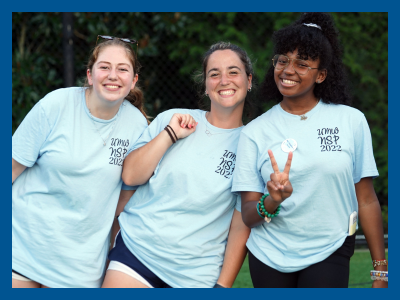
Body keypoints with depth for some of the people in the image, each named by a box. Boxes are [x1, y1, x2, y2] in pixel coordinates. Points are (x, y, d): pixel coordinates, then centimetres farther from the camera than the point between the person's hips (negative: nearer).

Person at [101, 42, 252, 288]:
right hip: (136, 250, 1)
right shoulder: (171, 119, 6)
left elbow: (242, 226, -1)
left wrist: (223, 285, -4)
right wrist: (170, 134, -9)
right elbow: (130, 176, -1)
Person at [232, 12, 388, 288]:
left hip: (328, 255, -1)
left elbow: (366, 200, 0)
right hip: (268, 257, 2)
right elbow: (248, 216, -2)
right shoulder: (255, 132, 0)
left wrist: (381, 269, 0)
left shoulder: (351, 121, -3)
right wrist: (271, 202, -23)